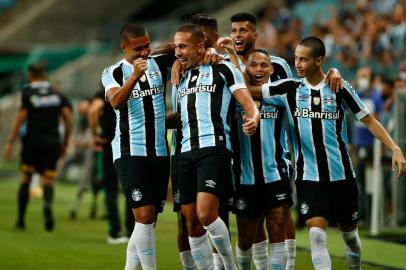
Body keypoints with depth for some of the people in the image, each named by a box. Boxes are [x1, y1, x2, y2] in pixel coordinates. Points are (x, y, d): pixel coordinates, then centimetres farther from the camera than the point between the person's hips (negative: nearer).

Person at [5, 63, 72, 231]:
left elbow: (21, 117, -9)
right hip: (52, 143, 2)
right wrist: (65, 143, 8)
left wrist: (10, 142, -6)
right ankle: (48, 205, -32)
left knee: (25, 180, 10)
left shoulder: (28, 93, -2)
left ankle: (21, 220, 11)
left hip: (32, 141, -2)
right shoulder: (57, 94, 8)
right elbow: (67, 115, 2)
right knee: (47, 181, 0)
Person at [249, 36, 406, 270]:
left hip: (342, 174, 0)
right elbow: (249, 90, -1)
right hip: (309, 177, 0)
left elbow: (368, 120, 2)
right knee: (317, 232, -16)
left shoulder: (339, 88, -3)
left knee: (350, 233, 12)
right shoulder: (290, 88, 1)